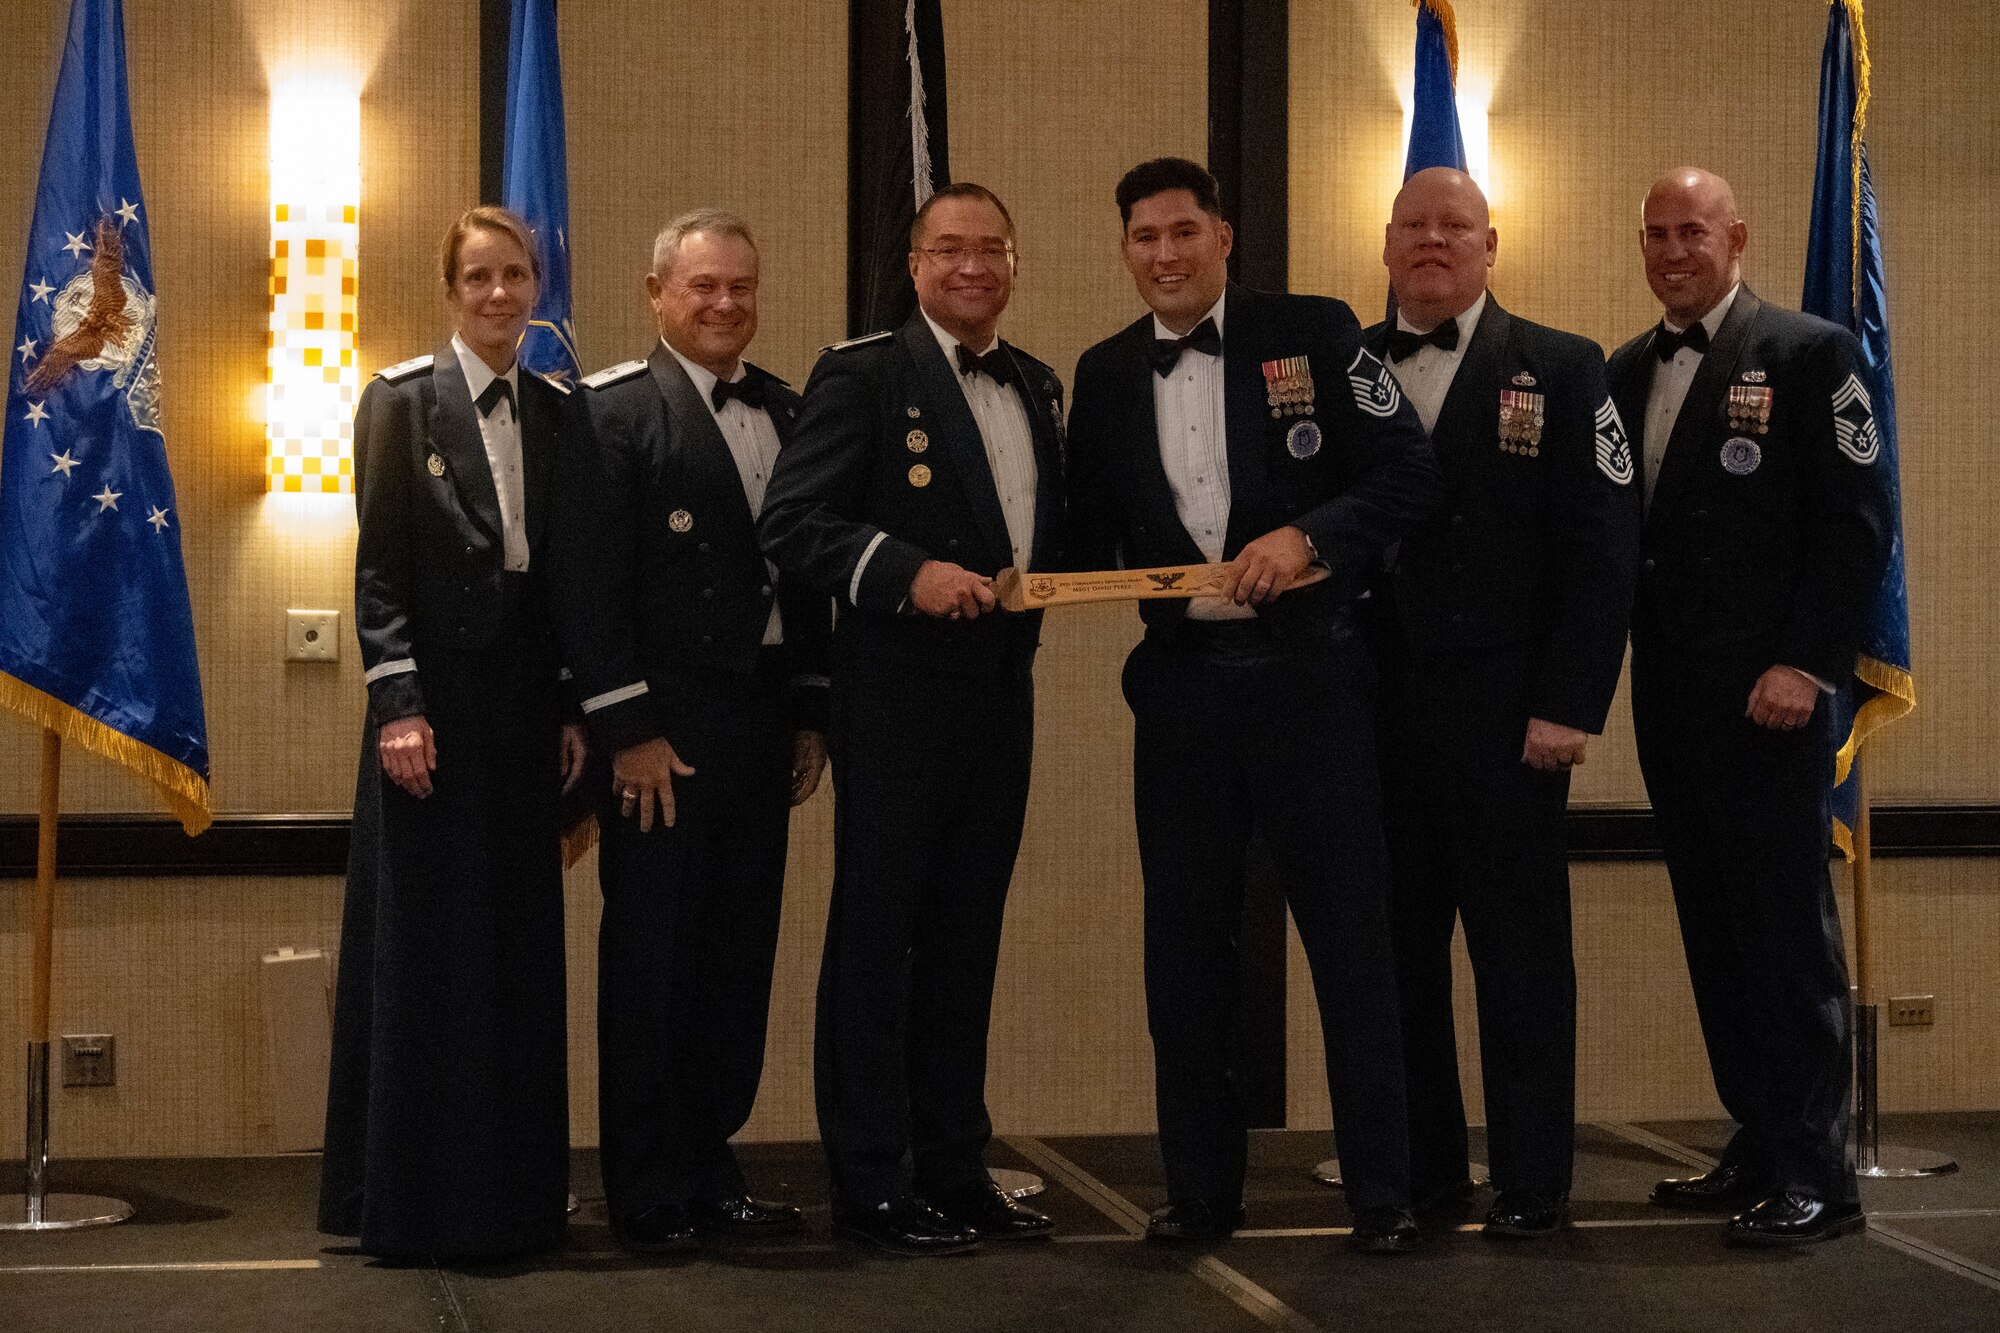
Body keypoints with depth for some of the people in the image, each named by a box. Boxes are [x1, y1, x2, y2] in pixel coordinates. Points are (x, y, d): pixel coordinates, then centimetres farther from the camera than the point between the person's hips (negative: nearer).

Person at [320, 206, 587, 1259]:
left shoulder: (557, 414, 11)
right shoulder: (402, 400, -2)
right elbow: (379, 566, -7)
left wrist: (572, 710, 7)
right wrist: (398, 704, -15)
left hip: (525, 710, 5)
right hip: (435, 702, -5)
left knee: (520, 944, 7)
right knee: (423, 945, 0)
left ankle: (511, 1190, 16)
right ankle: (415, 1197, 8)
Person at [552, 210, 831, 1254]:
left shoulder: (785, 411, 13)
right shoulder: (616, 409, -6)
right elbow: (588, 582, -11)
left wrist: (812, 711, 12)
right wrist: (627, 729, -15)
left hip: (763, 723, 6)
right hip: (663, 727, -6)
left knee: (738, 958, 10)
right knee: (651, 960, 2)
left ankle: (709, 1168, 21)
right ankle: (648, 1193, 11)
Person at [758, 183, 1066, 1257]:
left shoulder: (1038, 390, 15)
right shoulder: (863, 375, -5)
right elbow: (792, 524, -12)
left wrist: (1041, 579, 2)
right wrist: (908, 571, -22)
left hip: (1000, 693, 7)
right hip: (897, 694, -6)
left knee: (966, 937, 13)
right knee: (876, 935, 0)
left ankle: (953, 1168, 22)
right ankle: (871, 1186, 6)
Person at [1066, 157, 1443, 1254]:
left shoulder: (1314, 333, -1)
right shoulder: (1105, 374, 10)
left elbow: (1409, 473, -5)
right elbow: (1093, 527, 15)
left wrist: (1306, 534, -18)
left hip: (1307, 674, -3)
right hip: (1179, 681, 4)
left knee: (1350, 934, 0)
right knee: (1185, 944, 9)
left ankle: (1382, 1192, 9)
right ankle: (1199, 1191, 20)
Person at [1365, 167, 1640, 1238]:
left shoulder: (1561, 370, 4)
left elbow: (1605, 548, -2)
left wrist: (1569, 706, -10)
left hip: (1505, 716, -2)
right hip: (1375, 710, 3)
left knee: (1520, 954, 3)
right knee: (1395, 949, 7)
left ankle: (1531, 1183, 11)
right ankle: (1419, 1169, 18)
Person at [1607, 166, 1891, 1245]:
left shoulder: (1810, 354, -4)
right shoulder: (1626, 373, 14)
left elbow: (1858, 522, -9)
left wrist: (1806, 664, -15)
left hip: (1765, 689, -6)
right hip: (1666, 688, 6)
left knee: (1786, 924, -5)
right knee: (1712, 926, 10)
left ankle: (1814, 1177, 0)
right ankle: (1756, 1148, 18)